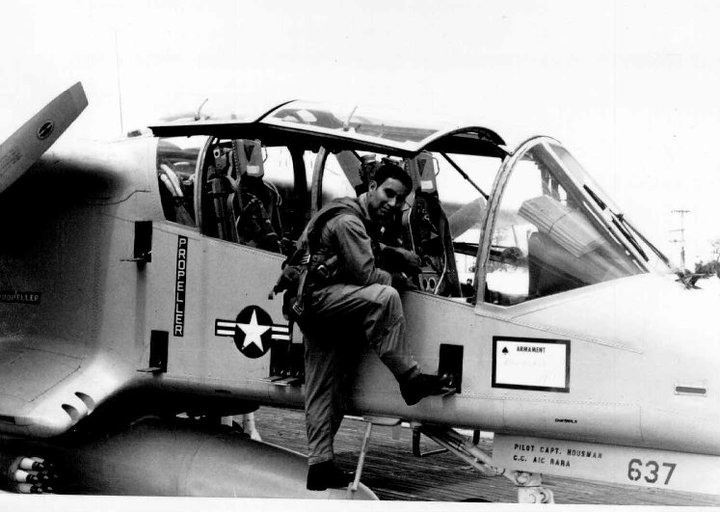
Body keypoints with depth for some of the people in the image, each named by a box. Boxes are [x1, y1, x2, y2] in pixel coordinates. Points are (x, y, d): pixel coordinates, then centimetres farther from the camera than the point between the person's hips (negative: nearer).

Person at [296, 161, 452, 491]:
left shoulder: (367, 218, 16)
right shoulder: (348, 221, -15)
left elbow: (367, 250, 37)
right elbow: (366, 274, -20)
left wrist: (396, 253, 18)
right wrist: (397, 280, -2)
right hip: (316, 294, -10)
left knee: (323, 388, 9)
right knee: (384, 297, -31)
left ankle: (320, 465, 13)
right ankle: (410, 379, -28)